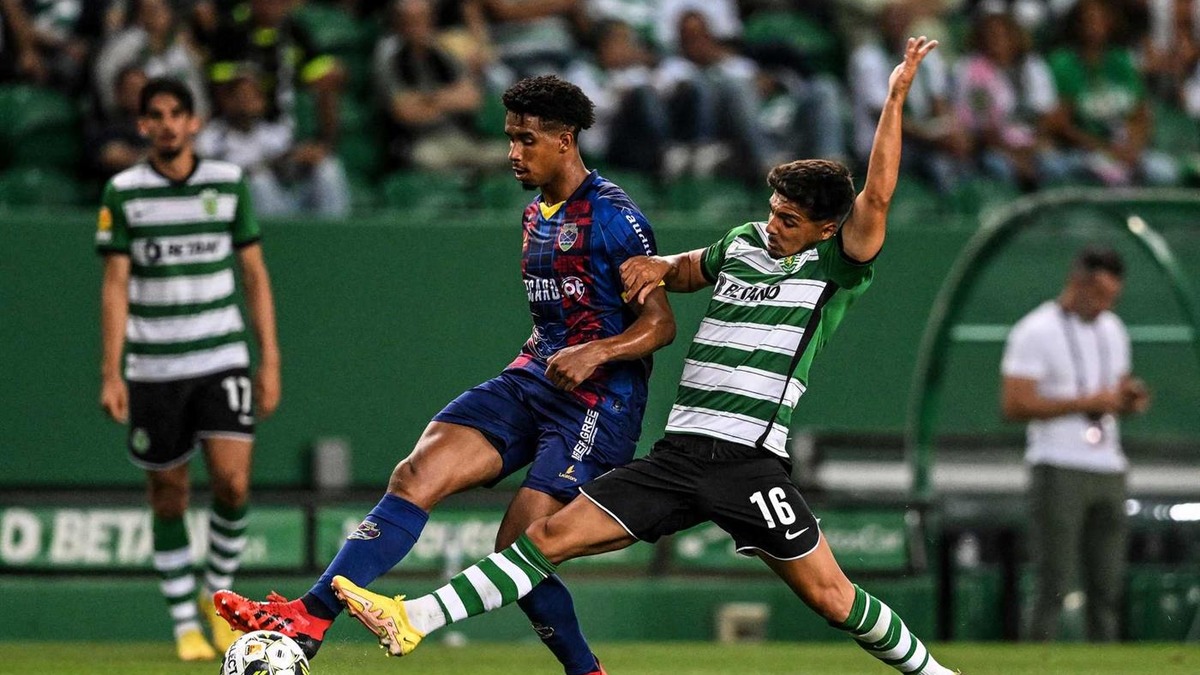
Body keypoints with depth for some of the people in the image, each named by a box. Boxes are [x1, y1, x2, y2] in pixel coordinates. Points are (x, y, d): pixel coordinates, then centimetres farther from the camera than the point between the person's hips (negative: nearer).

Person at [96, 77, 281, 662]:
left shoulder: (229, 184, 3)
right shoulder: (123, 192, -1)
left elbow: (255, 276, 8)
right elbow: (115, 286, -2)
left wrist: (270, 361, 3)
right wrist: (111, 374, -8)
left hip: (223, 361, 1)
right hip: (152, 369, 0)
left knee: (232, 481, -13)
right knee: (168, 496, 3)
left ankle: (218, 592, 11)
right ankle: (184, 625, 13)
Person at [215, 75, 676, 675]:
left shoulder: (611, 215, -9)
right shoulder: (535, 216, 18)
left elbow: (660, 323, -13)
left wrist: (597, 352, -28)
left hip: (596, 398, -8)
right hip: (532, 378, 8)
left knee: (520, 550, -17)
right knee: (418, 473, -14)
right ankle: (309, 618, -24)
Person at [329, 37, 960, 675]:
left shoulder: (834, 267, -2)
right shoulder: (743, 242, 16)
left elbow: (876, 195, -16)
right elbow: (689, 270, 37)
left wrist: (895, 98, -19)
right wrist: (659, 266, 14)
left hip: (750, 462, -5)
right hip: (678, 451, 5)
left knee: (831, 597, -7)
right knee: (551, 535, -2)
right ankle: (411, 622, -6)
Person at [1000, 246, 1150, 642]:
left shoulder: (1113, 330, 16)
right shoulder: (1036, 331, -7)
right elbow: (1014, 405, -15)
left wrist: (1131, 399, 1)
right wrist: (1086, 402, -18)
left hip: (1109, 471, 7)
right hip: (1059, 471, -7)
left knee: (1108, 586, 5)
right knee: (1054, 583, -10)